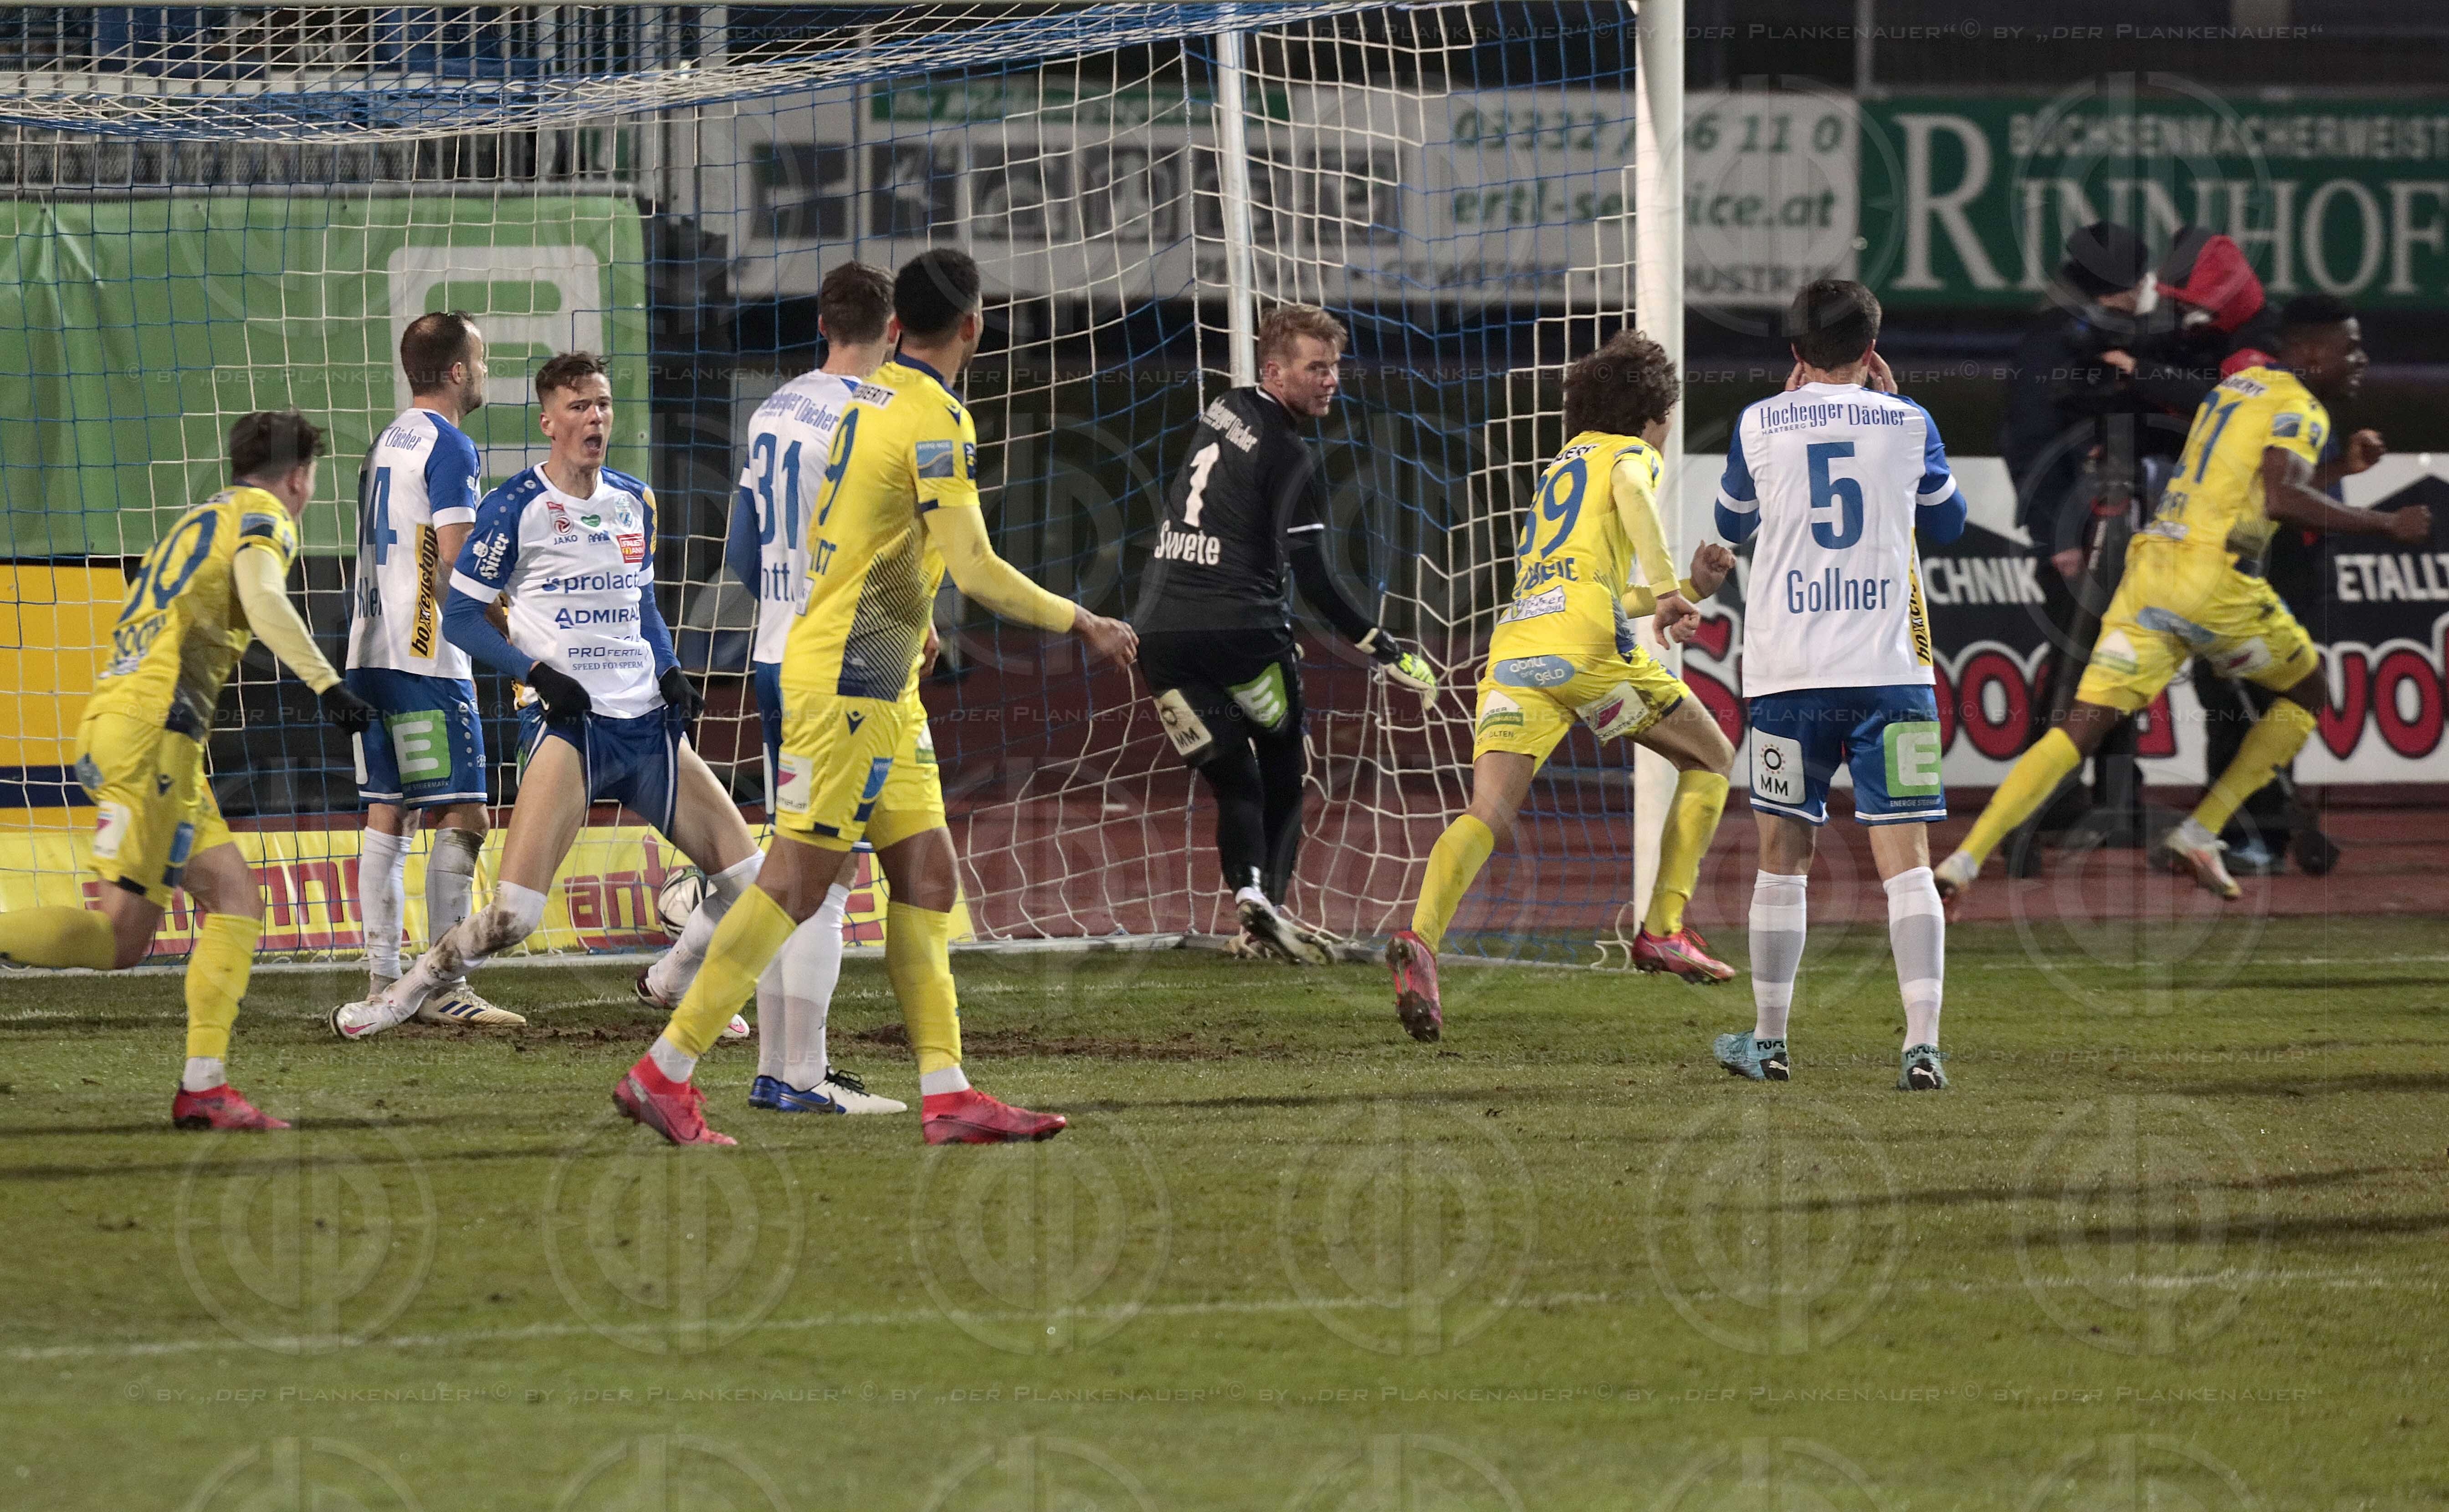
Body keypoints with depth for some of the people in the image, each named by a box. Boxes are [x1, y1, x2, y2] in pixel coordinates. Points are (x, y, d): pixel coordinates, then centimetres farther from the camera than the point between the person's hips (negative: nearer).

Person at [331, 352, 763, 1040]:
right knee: (514, 915, -20)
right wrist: (537, 673, -14)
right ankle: (405, 996, -1)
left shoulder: (634, 502, 14)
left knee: (750, 880, 3)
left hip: (645, 721, 6)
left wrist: (671, 672, 9)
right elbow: (460, 616, -2)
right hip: (566, 723, -6)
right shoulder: (516, 507, -4)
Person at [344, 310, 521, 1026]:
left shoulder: (385, 443, 17)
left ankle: (382, 981, 8)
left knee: (387, 817, 9)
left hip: (370, 655, 9)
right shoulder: (449, 447, -9)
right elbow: (457, 570, -15)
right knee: (461, 819, -8)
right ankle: (445, 988, -12)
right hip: (428, 660, -9)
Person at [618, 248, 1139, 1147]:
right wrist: (1082, 625, -10)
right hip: (849, 686, -10)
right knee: (795, 884, -8)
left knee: (926, 873, 6)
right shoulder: (936, 421, -15)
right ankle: (665, 1073, -6)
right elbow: (977, 570, -20)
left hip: (880, 687, 10)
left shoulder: (870, 400, 11)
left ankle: (946, 1094, 3)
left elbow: (819, 544, 21)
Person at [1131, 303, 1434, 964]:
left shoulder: (1222, 411, 14)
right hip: (1241, 628, -6)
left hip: (1158, 629, 6)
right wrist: (1380, 646, -9)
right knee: (1283, 773, 10)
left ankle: (1248, 891, -18)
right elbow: (1313, 579, -13)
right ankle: (1271, 897, -9)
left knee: (1232, 782, 7)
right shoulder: (1292, 458, -8)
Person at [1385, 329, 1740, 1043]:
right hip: (1584, 643, -6)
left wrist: (1687, 590, 37)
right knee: (1710, 761, 15)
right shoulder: (1630, 452, 14)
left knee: (1488, 814, -9)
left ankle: (1422, 937, -36)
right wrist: (1667, 587, -19)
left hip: (1515, 643, 6)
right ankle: (1663, 928, 7)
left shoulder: (1561, 467, 36)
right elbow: (1631, 491, -13)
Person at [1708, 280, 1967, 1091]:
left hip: (1789, 673, 0)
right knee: (1905, 860, -4)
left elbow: (1732, 524, 22)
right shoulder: (1907, 422, 4)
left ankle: (1769, 1040, 20)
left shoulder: (1759, 425, 3)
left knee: (1783, 852, 14)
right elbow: (1947, 523, 21)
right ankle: (1923, 1042, -16)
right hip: (1890, 667, 0)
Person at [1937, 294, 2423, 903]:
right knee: (2307, 693, 17)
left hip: (2149, 568, 7)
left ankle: (1964, 860, -15)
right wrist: (2384, 525, -15)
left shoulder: (2239, 385, 23)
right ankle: (2199, 834, 9)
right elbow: (2281, 500, -21)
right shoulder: (2299, 408, -4)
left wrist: (2338, 468, 31)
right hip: (2214, 576, -7)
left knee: (2081, 728, 0)